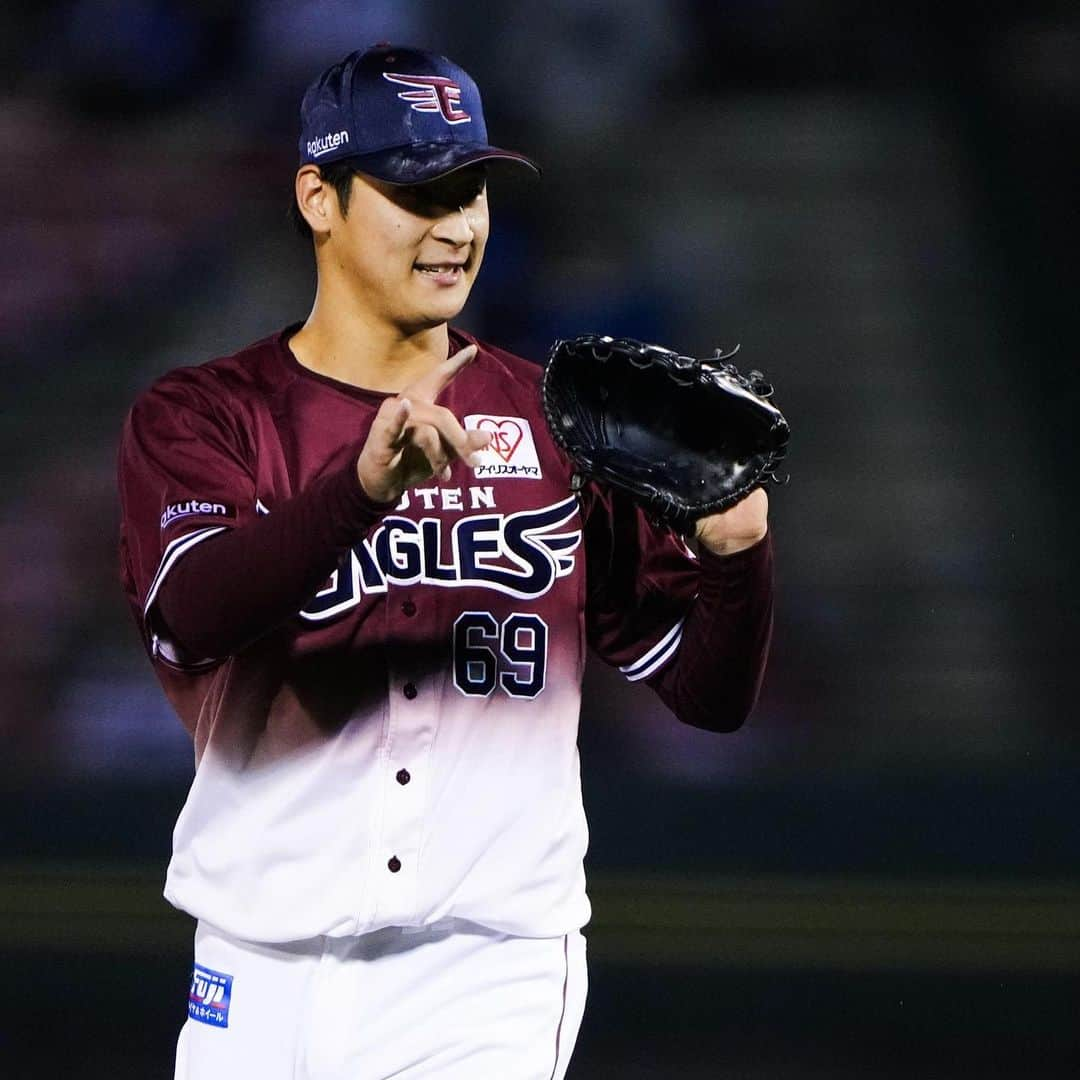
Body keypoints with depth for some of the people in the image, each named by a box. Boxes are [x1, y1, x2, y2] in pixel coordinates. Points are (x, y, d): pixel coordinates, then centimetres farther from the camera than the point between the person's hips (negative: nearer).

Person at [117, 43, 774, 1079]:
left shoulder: (559, 421, 8)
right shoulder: (199, 415, 2)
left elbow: (711, 694, 5)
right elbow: (192, 616, -20)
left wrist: (734, 551, -15)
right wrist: (365, 485, -35)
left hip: (486, 987, 0)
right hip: (261, 984, 0)